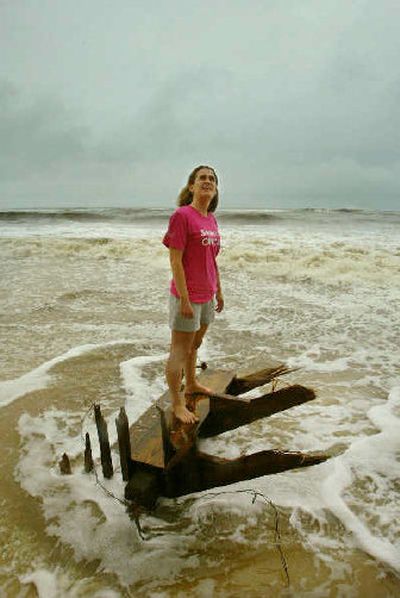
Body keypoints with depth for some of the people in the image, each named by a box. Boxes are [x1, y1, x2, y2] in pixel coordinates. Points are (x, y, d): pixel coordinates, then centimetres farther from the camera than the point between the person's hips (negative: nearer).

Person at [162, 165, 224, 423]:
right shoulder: (182, 215, -14)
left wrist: (219, 291, 18)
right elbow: (175, 261, -18)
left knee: (195, 345, 23)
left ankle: (191, 384, 43)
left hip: (207, 295, 8)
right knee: (179, 351, 4)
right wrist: (184, 299, -20)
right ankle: (177, 404, 18)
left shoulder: (211, 219, 9)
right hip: (187, 296, -8)